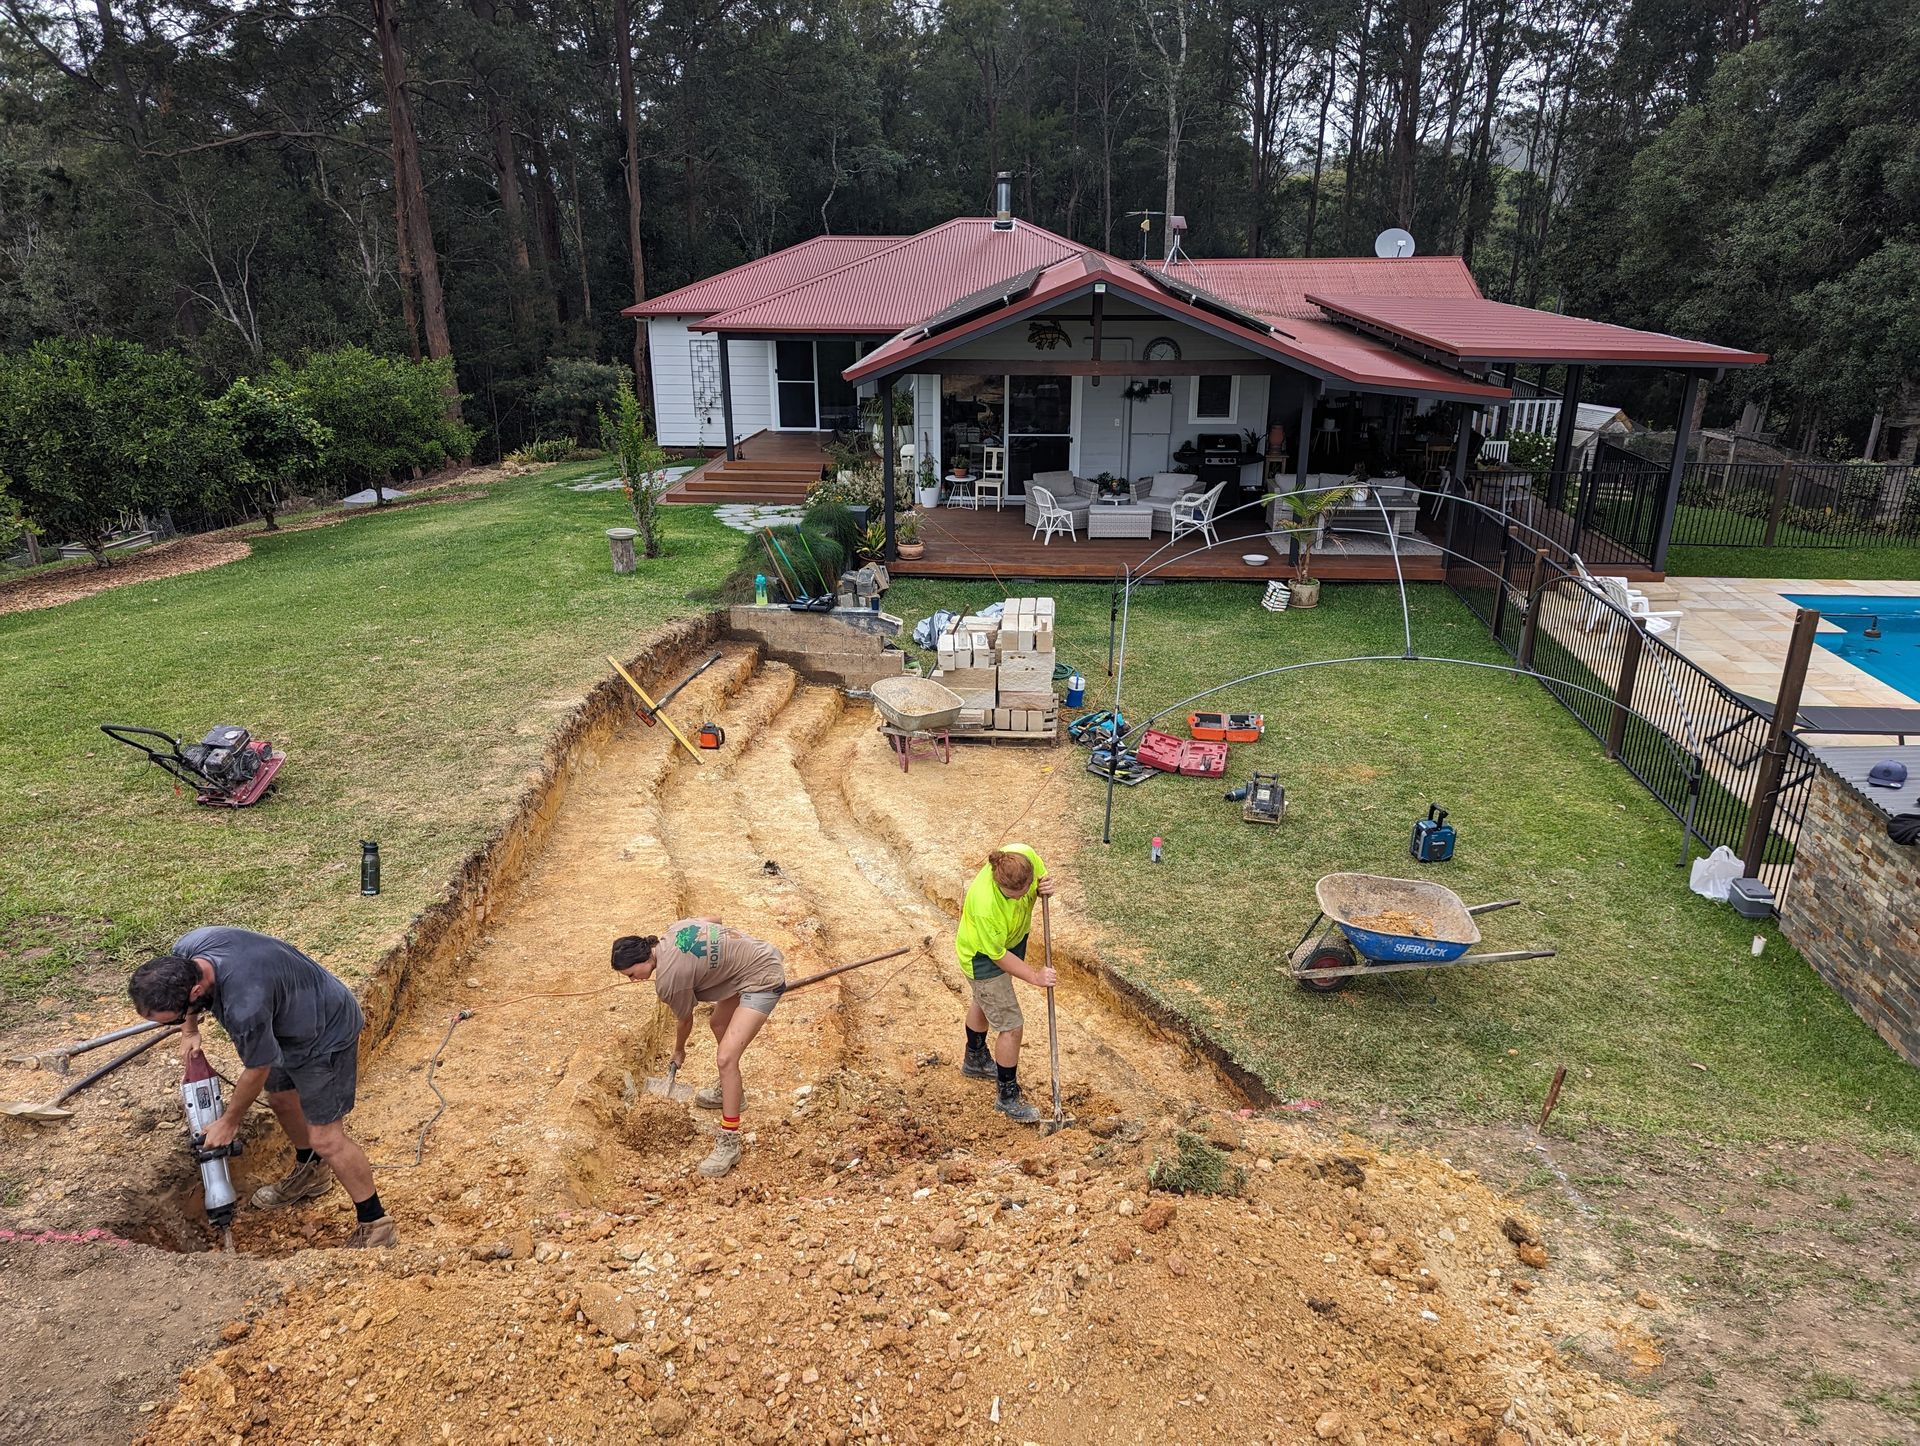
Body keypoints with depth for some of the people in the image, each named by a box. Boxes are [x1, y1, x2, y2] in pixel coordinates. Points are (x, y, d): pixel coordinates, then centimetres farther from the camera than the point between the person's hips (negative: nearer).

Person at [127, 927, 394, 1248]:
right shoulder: (184, 951, -20)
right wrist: (190, 1031, 5)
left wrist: (230, 1121, -5)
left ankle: (375, 1225, 7)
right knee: (281, 1099, 26)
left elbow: (258, 1069, -21)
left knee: (325, 1139, -7)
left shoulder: (245, 1007, -42)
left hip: (325, 1032, -9)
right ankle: (310, 1174, 51)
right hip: (286, 1021, 9)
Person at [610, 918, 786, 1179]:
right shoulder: (674, 928, -1)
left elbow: (684, 1021, -1)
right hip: (763, 955, 10)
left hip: (763, 979, -10)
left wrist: (679, 1052, 20)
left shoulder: (669, 978, -19)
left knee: (726, 1057, -15)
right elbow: (714, 920, 17)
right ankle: (730, 1089, 49)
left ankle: (729, 1143, -8)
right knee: (719, 1025, 28)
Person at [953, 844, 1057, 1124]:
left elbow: (1041, 878, -6)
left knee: (984, 1001, 31)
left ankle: (975, 1060, 57)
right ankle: (1008, 1098, 21)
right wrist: (1034, 976, -20)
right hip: (983, 956, -8)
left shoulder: (1024, 855, -31)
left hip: (1013, 940, 8)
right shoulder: (985, 906, -44)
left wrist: (1046, 889, -28)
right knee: (1011, 1026, -2)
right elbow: (999, 956, -28)